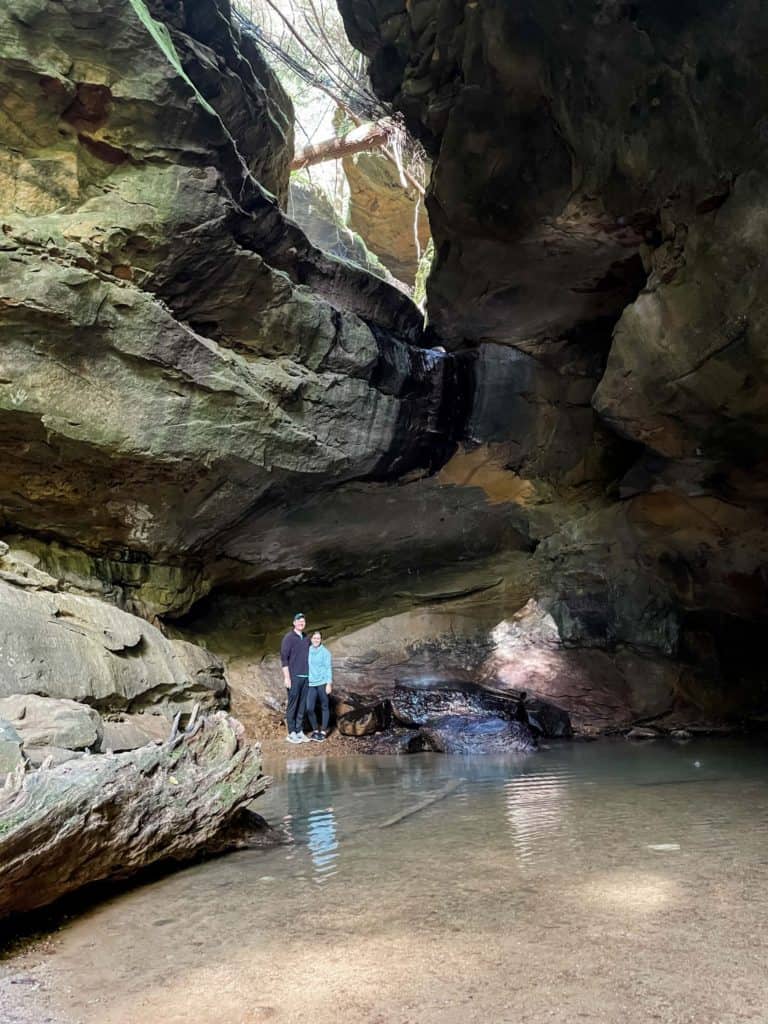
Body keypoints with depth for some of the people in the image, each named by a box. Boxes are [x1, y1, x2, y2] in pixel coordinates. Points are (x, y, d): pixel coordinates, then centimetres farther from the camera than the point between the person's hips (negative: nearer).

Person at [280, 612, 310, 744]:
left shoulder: (306, 639, 13)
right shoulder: (288, 638, -6)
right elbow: (284, 658, -10)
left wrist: (310, 674, 13)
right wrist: (286, 677, -15)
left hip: (305, 677, 6)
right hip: (293, 677, -6)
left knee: (302, 706, 8)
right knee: (292, 705, -1)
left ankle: (300, 731, 14)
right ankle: (291, 733, 6)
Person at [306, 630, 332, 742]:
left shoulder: (325, 652, -5)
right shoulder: (307, 651, 6)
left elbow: (329, 668, -5)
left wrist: (329, 683, -11)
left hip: (323, 683, -3)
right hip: (311, 684, 3)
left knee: (324, 707, 7)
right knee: (309, 709, -3)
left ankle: (323, 731, 17)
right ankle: (315, 730, 16)